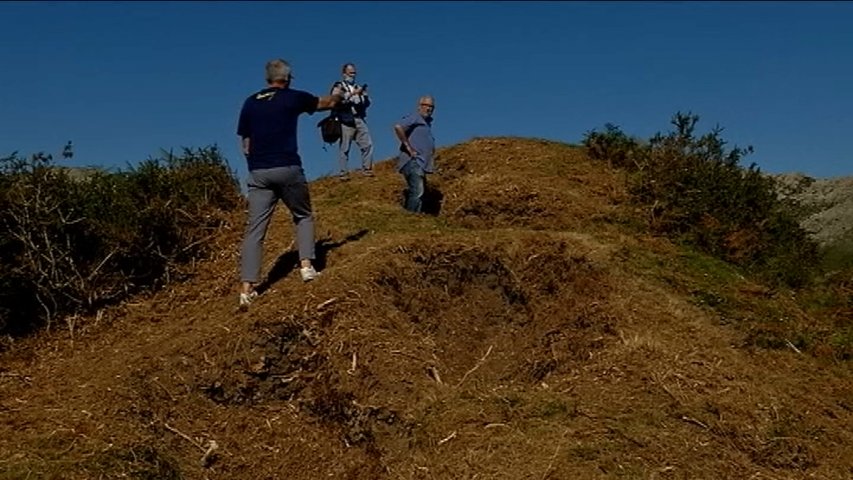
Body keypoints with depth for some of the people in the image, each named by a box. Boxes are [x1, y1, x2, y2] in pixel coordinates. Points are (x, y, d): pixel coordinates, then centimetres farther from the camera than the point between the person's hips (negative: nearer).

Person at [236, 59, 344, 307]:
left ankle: (247, 288, -5)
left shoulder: (250, 103, 11)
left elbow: (245, 145, 12)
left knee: (255, 229, 1)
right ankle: (306, 265, 8)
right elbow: (327, 103, 22)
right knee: (303, 216, 20)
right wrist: (338, 94, 42)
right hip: (288, 169, -2)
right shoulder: (293, 97, 3)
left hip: (258, 173, 3)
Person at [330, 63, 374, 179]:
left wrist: (364, 95, 2)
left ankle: (366, 168, 3)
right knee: (344, 148, -6)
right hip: (346, 121, -5)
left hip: (359, 120, 5)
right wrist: (352, 94, -14)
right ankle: (344, 172, -4)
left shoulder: (358, 87, 25)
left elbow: (367, 103, 23)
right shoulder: (338, 86, 9)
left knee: (368, 144, -4)